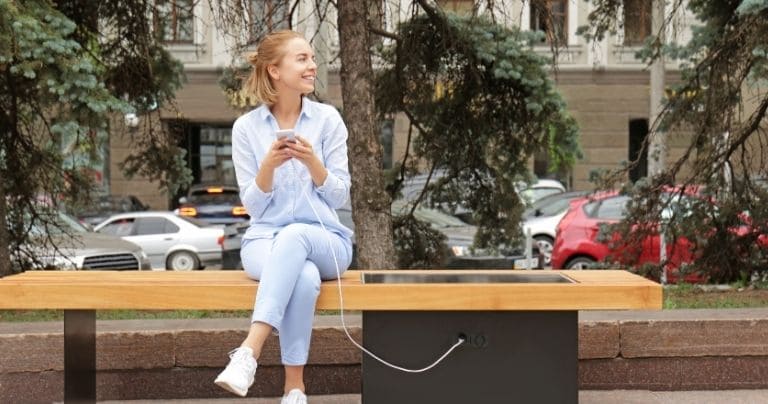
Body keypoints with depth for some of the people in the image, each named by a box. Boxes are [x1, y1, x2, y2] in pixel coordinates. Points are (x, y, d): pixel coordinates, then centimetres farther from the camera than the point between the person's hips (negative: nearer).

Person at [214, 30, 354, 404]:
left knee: (294, 237, -38)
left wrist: (312, 162, -18)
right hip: (265, 239, 0)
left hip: (324, 239, 0)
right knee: (304, 277, -37)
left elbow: (339, 197, 1)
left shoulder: (328, 119, 2)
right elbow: (253, 206, 0)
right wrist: (269, 166, -19)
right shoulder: (246, 127, 2)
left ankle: (249, 351, -46)